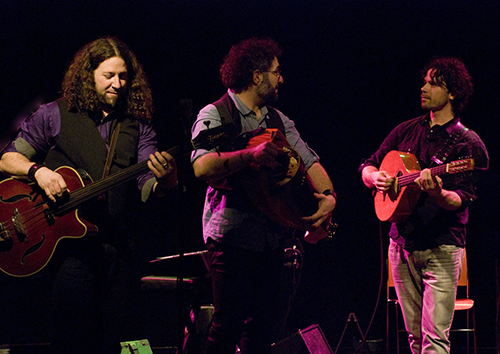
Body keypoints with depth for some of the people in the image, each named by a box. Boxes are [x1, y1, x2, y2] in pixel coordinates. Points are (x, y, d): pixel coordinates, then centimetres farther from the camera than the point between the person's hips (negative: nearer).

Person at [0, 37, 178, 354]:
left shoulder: (138, 126, 11)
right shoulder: (56, 115, 6)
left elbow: (149, 188, 2)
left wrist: (164, 180, -22)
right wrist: (38, 170, -14)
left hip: (115, 244, 3)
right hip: (66, 241, -3)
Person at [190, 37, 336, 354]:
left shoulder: (278, 120, 15)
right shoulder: (215, 115, -7)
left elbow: (309, 161, 12)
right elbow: (202, 167, -23)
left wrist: (328, 195, -6)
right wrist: (251, 155, -33)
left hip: (271, 237, 7)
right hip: (233, 236, -7)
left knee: (260, 328, 10)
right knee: (228, 327, -8)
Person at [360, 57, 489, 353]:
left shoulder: (468, 144, -6)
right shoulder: (406, 131, 12)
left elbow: (461, 200, -15)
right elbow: (368, 167, 17)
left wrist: (436, 193, -36)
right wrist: (376, 178, -6)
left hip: (441, 247, -6)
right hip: (402, 243, 6)